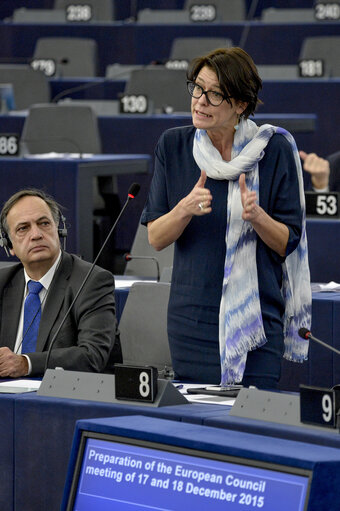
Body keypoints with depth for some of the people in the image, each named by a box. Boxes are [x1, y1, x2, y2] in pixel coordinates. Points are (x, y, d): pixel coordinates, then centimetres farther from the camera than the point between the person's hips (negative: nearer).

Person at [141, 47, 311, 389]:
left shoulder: (274, 150, -4)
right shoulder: (173, 146, 2)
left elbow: (288, 243, -2)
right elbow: (155, 238, 0)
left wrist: (256, 216, -21)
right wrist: (185, 209, -19)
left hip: (255, 319, -2)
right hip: (192, 319, 2)